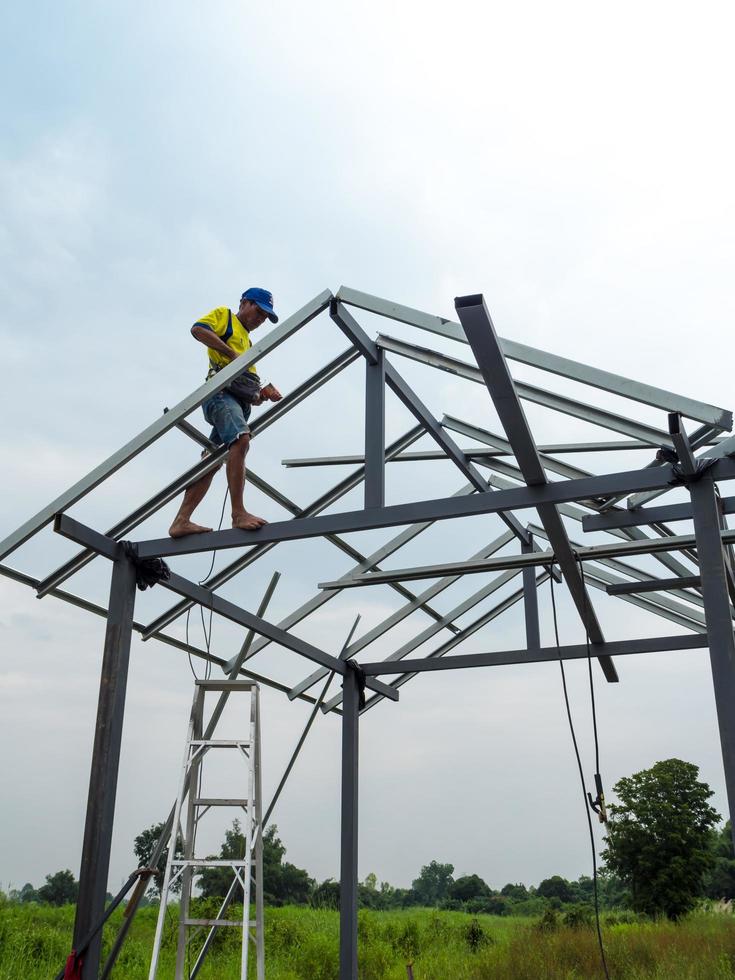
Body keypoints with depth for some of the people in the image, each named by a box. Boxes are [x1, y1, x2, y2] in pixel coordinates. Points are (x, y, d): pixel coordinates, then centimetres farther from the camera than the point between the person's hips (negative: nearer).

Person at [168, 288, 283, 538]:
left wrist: (263, 394, 10)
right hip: (221, 392, -8)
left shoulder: (248, 344, 36)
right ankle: (238, 514, -38)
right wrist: (233, 354, -11)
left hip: (240, 400, 8)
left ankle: (181, 522, -3)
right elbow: (198, 329, -8)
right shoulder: (224, 315, 15)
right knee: (241, 440, -30)